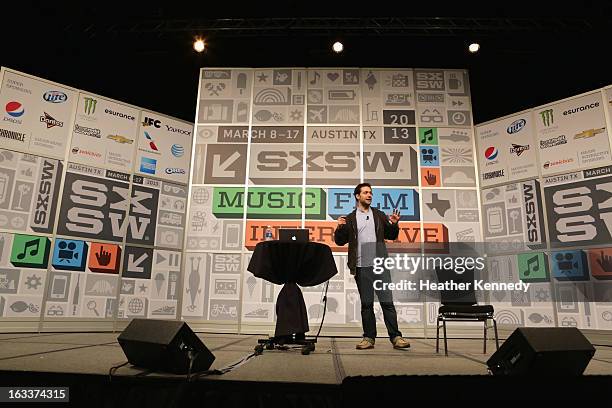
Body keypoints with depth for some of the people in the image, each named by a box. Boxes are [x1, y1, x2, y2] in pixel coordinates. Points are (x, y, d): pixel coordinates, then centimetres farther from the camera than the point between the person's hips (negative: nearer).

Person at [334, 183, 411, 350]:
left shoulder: (379, 215, 14)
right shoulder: (350, 219, 10)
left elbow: (391, 236, 15)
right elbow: (340, 241, 8)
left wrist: (394, 224, -4)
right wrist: (339, 228, -11)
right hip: (361, 267, 0)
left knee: (387, 302, -2)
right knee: (366, 304, 6)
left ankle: (395, 337, 2)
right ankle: (369, 338, 13)